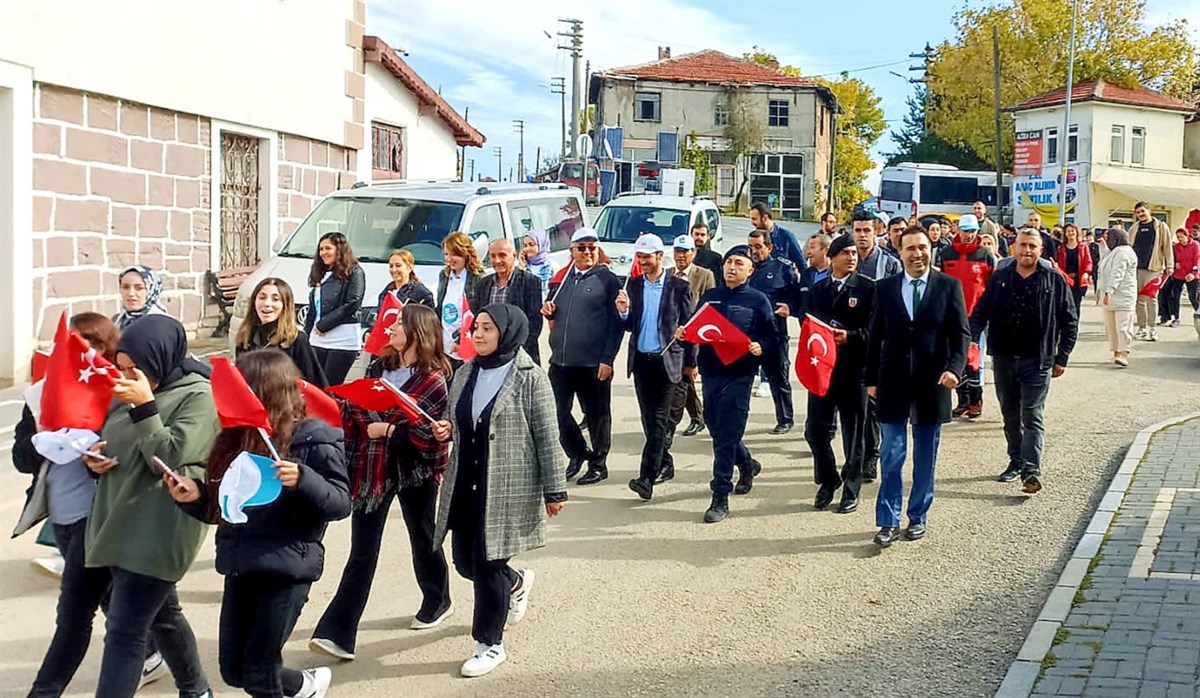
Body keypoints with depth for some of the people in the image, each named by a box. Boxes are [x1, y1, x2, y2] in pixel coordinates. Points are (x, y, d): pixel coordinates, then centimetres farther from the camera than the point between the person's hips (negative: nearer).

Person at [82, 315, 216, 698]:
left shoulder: (198, 396, -12)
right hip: (120, 522, 8)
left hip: (157, 532, -8)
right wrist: (93, 457, -2)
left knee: (124, 631, -10)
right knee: (163, 614, 21)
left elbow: (169, 459, -19)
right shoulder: (129, 391, 10)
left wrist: (145, 407, -22)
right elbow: (110, 443, 19)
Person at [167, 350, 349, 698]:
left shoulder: (314, 439, -10)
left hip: (288, 568, -7)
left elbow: (341, 503, -13)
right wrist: (195, 496, -6)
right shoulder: (237, 438, 7)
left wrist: (302, 479, -30)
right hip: (240, 566, 7)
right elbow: (220, 509, 14)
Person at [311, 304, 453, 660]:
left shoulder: (434, 380, -12)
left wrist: (389, 430, -19)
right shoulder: (379, 367, 6)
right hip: (372, 468, 4)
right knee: (362, 552, 0)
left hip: (413, 471, -4)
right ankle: (337, 633, -4)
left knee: (423, 537, 18)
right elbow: (357, 408, 12)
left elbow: (433, 433, -18)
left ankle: (437, 602, 43)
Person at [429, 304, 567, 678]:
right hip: (466, 484, 6)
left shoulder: (529, 378, -10)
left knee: (487, 563, -3)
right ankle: (516, 582, 44)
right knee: (465, 560, 13)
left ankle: (490, 644, 15)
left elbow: (547, 438, -9)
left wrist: (555, 490, -8)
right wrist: (445, 429, -5)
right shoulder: (466, 372, 7)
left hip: (507, 487, -6)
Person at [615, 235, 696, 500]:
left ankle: (647, 477, -14)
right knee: (648, 417, 11)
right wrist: (623, 311, -12)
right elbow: (629, 326, 10)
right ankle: (663, 463, 29)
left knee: (659, 418, -8)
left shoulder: (679, 287, -3)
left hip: (667, 359, -4)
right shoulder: (633, 285, 8)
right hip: (640, 359, 5)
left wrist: (690, 362, 2)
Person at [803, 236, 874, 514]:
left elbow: (874, 329, -7)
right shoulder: (817, 289, 11)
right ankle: (828, 480, 23)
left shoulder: (867, 288, -3)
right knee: (815, 429, 2)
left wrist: (850, 336, -21)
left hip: (854, 369, -3)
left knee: (853, 433, 5)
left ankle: (851, 490, 18)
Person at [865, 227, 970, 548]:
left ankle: (918, 517, 21)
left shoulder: (949, 286, 0)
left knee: (925, 455, 9)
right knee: (892, 453, -1)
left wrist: (954, 368, -17)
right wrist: (871, 379, 4)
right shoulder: (885, 288, 4)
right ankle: (889, 521, 5)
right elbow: (875, 337, 7)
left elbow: (961, 333, -2)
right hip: (893, 381, 0)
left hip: (932, 381, 0)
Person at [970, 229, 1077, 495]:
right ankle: (1016, 461, 28)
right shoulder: (999, 279, 5)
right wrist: (973, 339, -10)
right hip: (1003, 358, 3)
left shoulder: (1054, 280, -1)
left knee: (1032, 416, -8)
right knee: (1010, 415, 14)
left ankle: (1031, 471, -12)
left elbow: (1070, 321, 3)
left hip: (1037, 360, -3)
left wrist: (1062, 358, -1)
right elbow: (980, 312, 7)